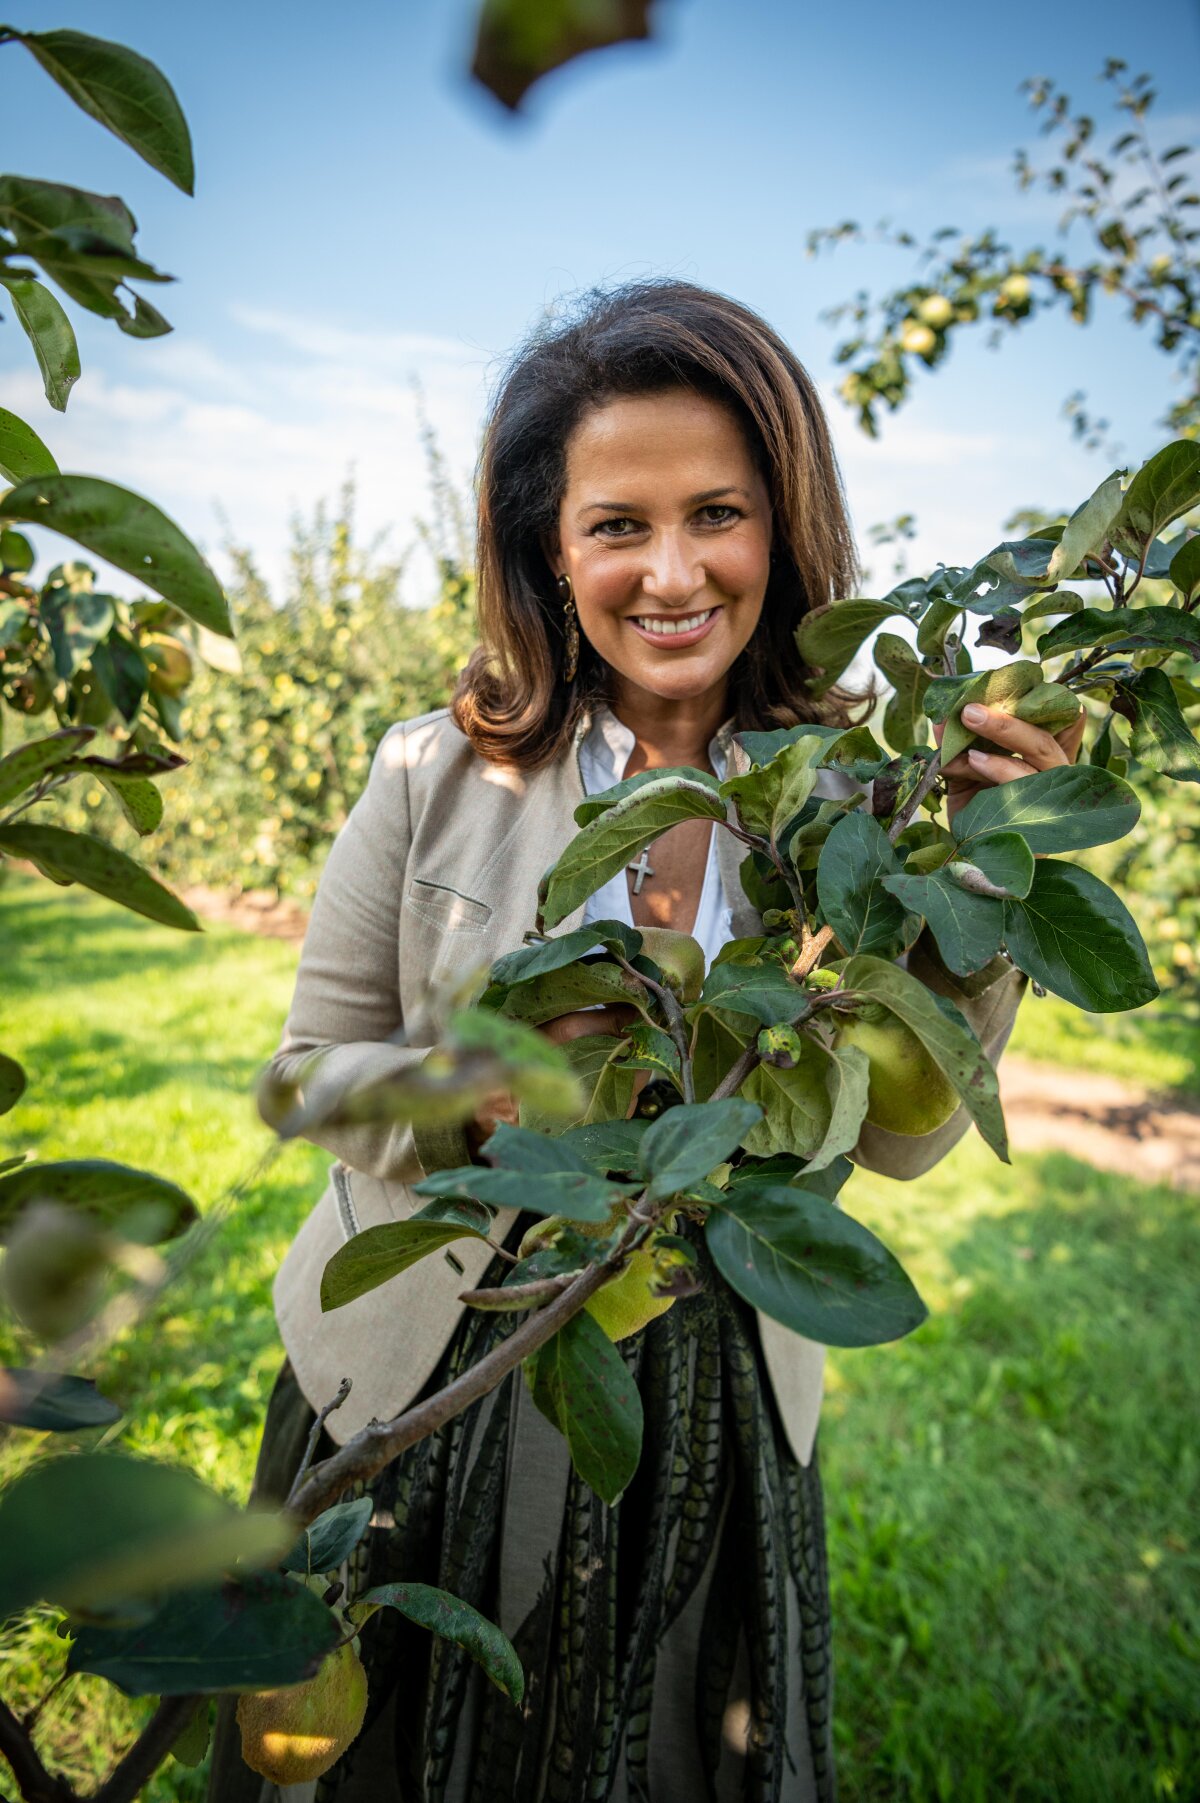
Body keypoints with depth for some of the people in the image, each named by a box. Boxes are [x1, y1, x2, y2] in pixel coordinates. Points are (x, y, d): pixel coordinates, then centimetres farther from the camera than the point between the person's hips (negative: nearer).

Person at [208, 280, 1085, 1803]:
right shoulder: (437, 775, -14)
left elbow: (902, 1135, -9)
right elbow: (315, 1070, -7)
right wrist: (484, 1086, -26)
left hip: (713, 1414, 1)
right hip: (424, 1387, 0)